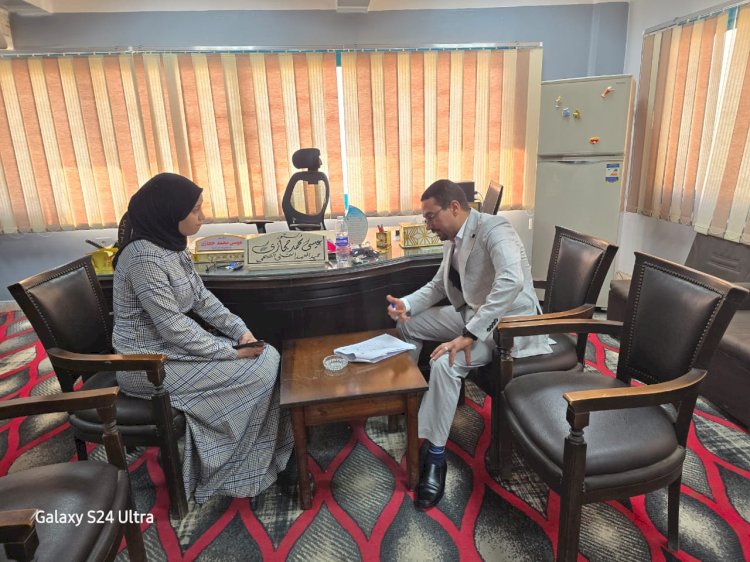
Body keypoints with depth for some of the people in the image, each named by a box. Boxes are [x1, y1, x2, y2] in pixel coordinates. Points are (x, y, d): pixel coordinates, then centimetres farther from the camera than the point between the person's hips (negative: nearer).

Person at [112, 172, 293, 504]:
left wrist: (240, 331, -3)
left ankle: (261, 452, 10)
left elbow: (201, 297, 9)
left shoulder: (170, 244, 4)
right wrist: (232, 351, -19)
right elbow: (174, 328, -26)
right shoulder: (144, 256, -25)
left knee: (267, 359, -3)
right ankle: (231, 473, 5)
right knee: (257, 373, -15)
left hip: (173, 347, 9)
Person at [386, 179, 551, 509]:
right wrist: (406, 304, -6)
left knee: (445, 363, -30)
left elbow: (511, 281, -38)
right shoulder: (454, 240, 4)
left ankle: (435, 456, -16)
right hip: (472, 313, 9)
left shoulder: (493, 229, -22)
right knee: (408, 322, 9)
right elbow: (438, 286, 14)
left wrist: (469, 335, -39)